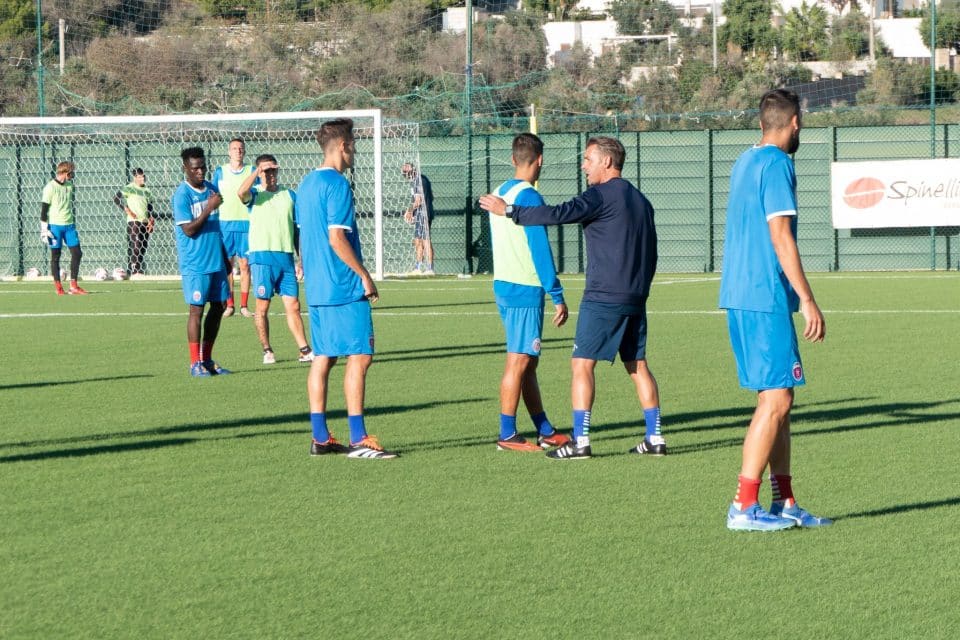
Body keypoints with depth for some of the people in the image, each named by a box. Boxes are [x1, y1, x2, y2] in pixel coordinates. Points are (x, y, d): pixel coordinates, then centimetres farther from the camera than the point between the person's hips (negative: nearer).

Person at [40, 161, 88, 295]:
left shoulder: (69, 185, 11)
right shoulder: (50, 187, -10)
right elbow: (44, 208, -9)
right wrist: (44, 229, -12)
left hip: (69, 225, 6)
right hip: (55, 225, -6)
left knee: (77, 253, 0)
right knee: (55, 256, 1)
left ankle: (73, 286, 5)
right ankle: (58, 287, 6)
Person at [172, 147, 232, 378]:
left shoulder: (211, 189, 11)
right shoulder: (182, 194, -10)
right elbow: (189, 230, -16)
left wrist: (225, 258, 21)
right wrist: (209, 208, -23)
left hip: (216, 261, 7)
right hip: (195, 264, -7)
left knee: (218, 307, 8)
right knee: (197, 310, -4)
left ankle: (207, 359, 18)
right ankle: (195, 363, 3)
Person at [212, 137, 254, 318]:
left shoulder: (251, 171, 5)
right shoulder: (220, 171, 6)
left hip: (246, 223, 0)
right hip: (225, 223, 0)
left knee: (245, 265, -1)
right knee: (227, 266, 1)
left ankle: (244, 305, 4)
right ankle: (229, 304, 6)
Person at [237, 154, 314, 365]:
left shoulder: (289, 195, 14)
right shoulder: (255, 195, 3)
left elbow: (296, 229, 16)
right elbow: (241, 193, -23)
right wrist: (257, 172, -19)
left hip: (286, 257, 3)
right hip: (262, 257, -3)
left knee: (293, 306, 1)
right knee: (262, 307, 1)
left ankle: (304, 350, 1)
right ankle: (267, 351, 10)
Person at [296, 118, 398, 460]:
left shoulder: (307, 184, 14)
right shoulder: (336, 184, -14)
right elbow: (337, 239, -18)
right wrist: (365, 276, -12)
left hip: (316, 288, 9)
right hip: (345, 289, -9)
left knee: (322, 358, 10)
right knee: (359, 356, -7)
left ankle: (320, 437, 10)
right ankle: (358, 439, -10)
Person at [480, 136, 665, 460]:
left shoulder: (602, 195, -10)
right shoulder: (640, 200, 16)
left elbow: (559, 214, -20)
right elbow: (650, 253, 20)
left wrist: (509, 211, -13)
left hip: (602, 298, -8)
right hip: (635, 299, 8)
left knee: (582, 364, -5)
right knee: (637, 365, 12)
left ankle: (580, 440, -9)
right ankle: (654, 438, 10)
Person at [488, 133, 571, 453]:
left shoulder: (498, 193, 12)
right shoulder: (529, 197, -15)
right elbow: (540, 250, -17)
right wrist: (558, 297, -15)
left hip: (503, 285, 9)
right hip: (525, 289, -9)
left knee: (528, 362, 12)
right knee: (519, 362, -4)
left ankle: (545, 431, 18)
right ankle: (507, 435, -2)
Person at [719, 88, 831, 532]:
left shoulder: (744, 162, 17)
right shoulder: (776, 164, -12)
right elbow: (781, 236, -17)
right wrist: (807, 299, -16)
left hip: (741, 296, 10)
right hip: (765, 300, -10)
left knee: (778, 398, 13)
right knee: (775, 400, -8)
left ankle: (784, 503, 15)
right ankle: (744, 507, -9)